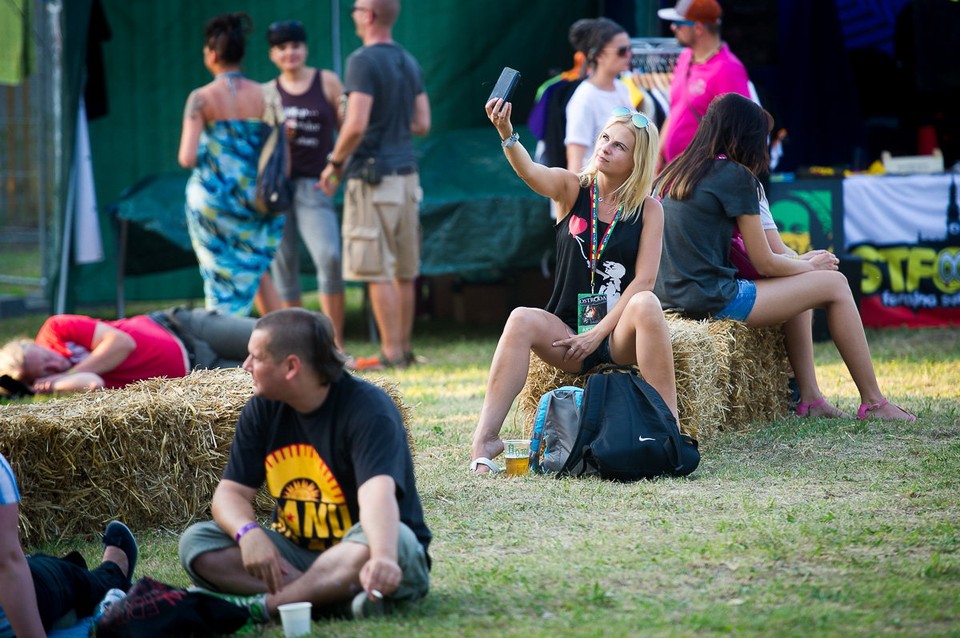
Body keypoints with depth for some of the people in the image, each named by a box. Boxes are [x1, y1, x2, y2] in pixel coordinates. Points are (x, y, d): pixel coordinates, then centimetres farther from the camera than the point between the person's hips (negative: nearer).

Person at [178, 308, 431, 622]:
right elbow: (232, 492, -2)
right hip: (296, 554, 6)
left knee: (385, 544, -39)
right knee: (196, 541, -14)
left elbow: (378, 493, -35)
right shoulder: (263, 409, 1)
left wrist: (383, 560, -56)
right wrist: (248, 532, -27)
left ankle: (261, 605, -31)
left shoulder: (367, 408, -18)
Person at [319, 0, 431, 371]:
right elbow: (422, 124, 13)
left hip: (373, 176, -8)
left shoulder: (363, 61, -12)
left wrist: (335, 162, -7)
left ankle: (391, 353, -6)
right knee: (404, 271, 11)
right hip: (406, 173, 8)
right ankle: (404, 349, 15)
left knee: (377, 271, -5)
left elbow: (356, 124, -20)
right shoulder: (408, 62, 12)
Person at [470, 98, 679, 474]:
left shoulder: (648, 209, 3)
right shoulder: (572, 189, 4)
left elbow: (643, 280, -6)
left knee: (645, 304, -33)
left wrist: (598, 333, -15)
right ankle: (485, 439, -32)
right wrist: (506, 135, -39)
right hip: (567, 331, 1)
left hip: (619, 334, -1)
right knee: (522, 320, -29)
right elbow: (530, 172, -18)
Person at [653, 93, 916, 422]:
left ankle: (808, 395, 19)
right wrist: (811, 265, 16)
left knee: (796, 283, 26)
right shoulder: (736, 176, -9)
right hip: (714, 301, -9)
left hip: (674, 297, 9)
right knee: (834, 284, 3)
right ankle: (873, 403, 8)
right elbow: (764, 263, -6)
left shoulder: (674, 173, 14)